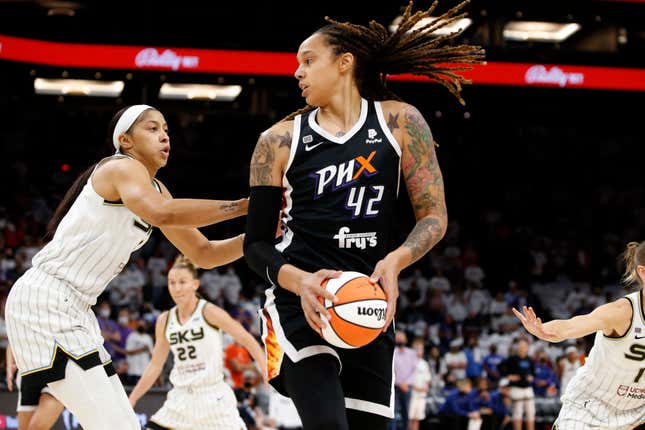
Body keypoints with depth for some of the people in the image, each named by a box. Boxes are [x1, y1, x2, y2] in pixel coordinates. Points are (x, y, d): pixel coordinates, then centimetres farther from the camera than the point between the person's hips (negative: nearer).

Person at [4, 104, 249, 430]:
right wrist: (242, 206, -31)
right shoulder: (121, 168, -11)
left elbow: (204, 254, 18)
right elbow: (161, 213, -33)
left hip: (72, 311, 10)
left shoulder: (155, 190, 18)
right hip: (45, 301, -10)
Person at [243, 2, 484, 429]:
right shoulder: (280, 141, 3)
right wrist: (300, 281, -17)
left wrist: (396, 260, -18)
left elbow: (434, 216, 2)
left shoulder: (399, 122, 4)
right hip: (302, 306, -2)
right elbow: (257, 244, 3)